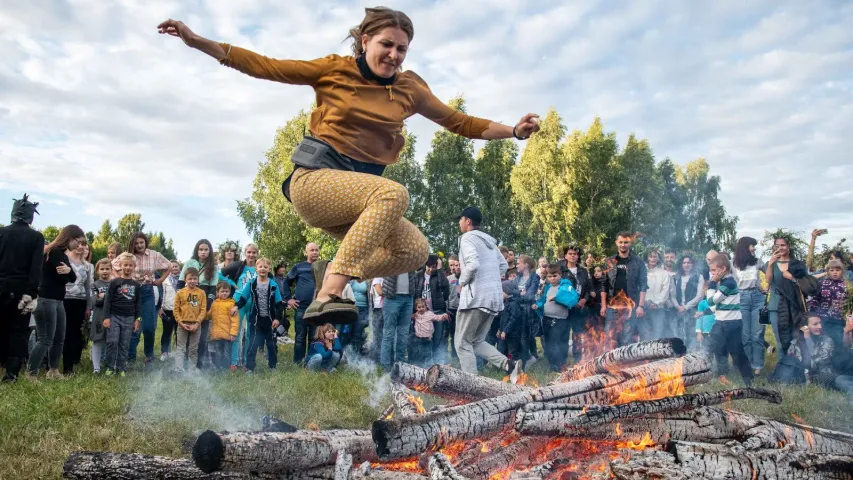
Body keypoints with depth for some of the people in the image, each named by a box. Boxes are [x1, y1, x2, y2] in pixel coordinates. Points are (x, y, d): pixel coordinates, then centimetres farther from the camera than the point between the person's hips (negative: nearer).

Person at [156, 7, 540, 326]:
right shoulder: (335, 69, 1)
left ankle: (333, 281, 4)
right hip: (314, 178, -5)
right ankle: (327, 295, -36)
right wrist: (197, 41, -2)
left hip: (356, 192, 6)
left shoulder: (409, 88, 10)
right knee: (393, 193, -33)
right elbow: (265, 67, 2)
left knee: (415, 250, -12)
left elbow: (460, 123, 16)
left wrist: (514, 131, 8)